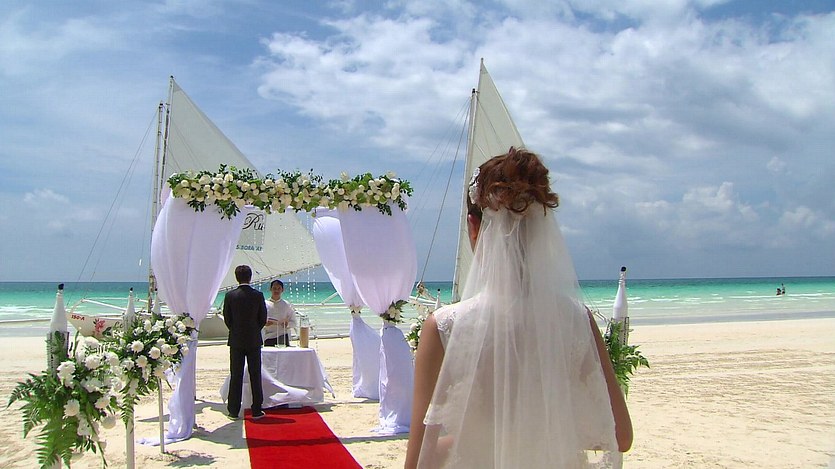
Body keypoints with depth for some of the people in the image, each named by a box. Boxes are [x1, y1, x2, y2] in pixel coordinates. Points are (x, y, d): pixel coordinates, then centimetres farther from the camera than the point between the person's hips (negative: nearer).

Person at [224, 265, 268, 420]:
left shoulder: (230, 295, -6)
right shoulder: (258, 295, -5)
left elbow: (227, 319, -1)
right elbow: (263, 319, -1)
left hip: (236, 341, 0)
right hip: (254, 340, 0)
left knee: (236, 376, 6)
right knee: (255, 375, 5)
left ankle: (234, 410, 9)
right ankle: (256, 410, 8)